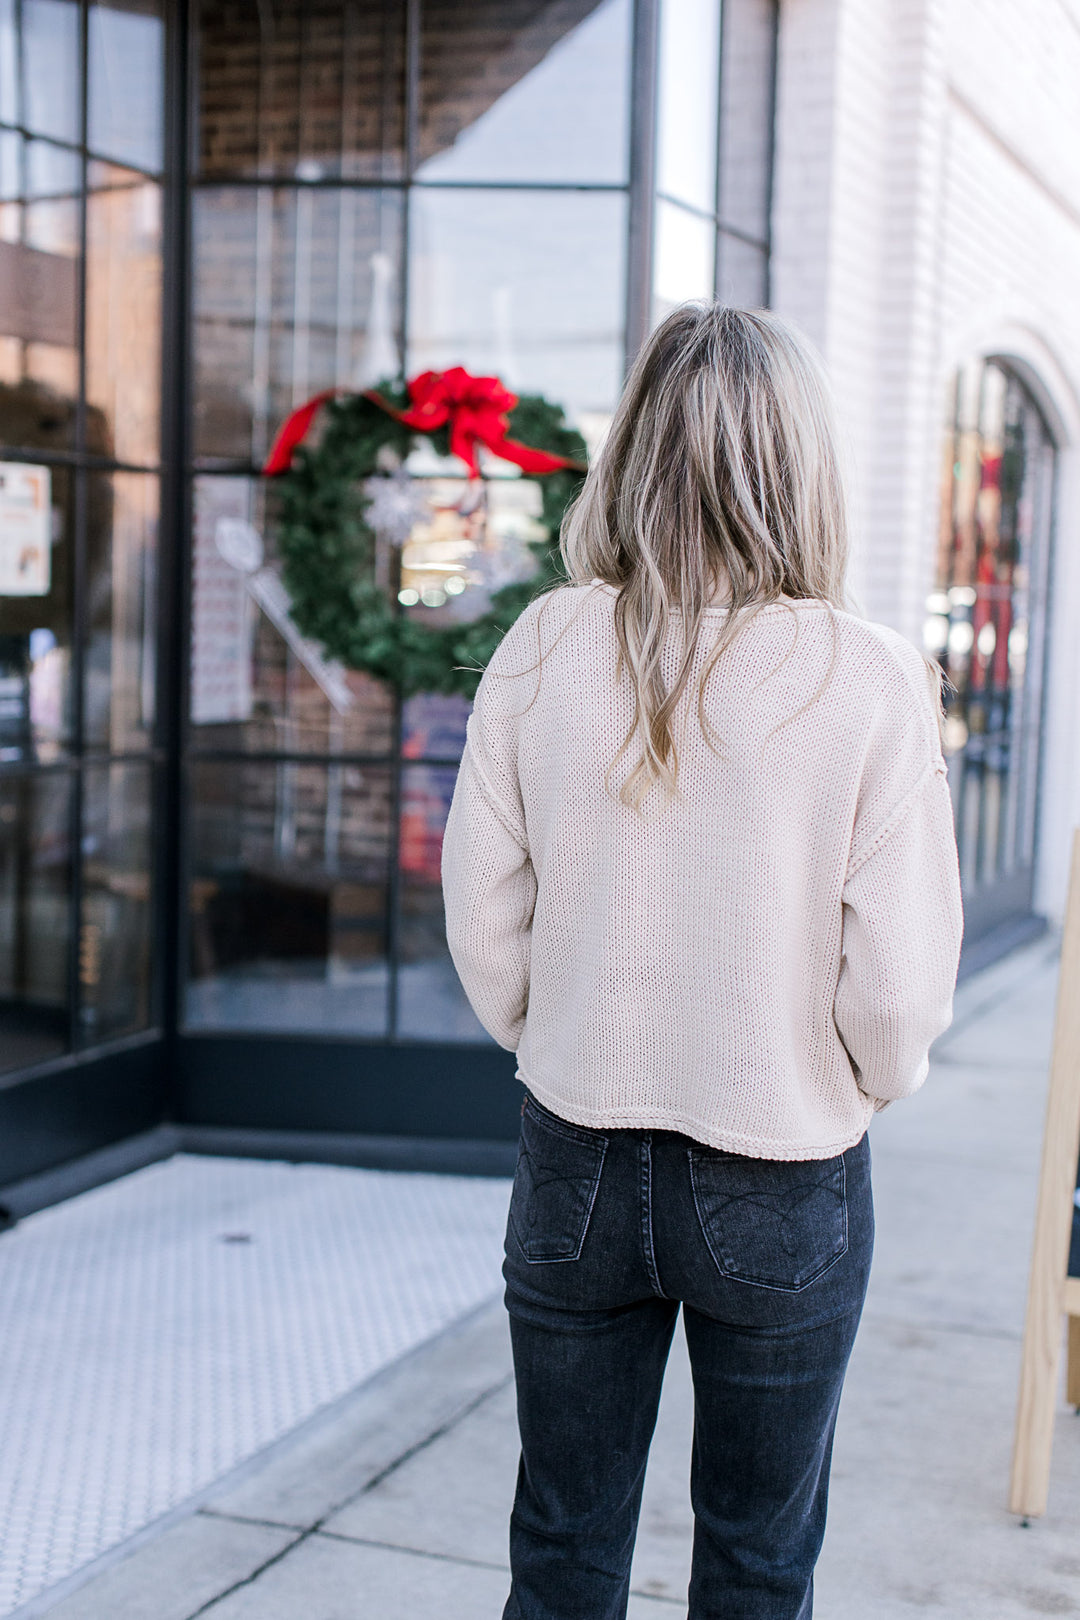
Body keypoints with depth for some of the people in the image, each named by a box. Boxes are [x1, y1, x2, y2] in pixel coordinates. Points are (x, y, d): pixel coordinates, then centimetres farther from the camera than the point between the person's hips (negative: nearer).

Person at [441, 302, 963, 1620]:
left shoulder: (545, 649, -10)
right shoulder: (869, 682, -16)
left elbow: (484, 923, -4)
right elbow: (900, 979, -14)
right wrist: (859, 1086, 8)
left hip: (576, 1158, 2)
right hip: (784, 1182, -1)